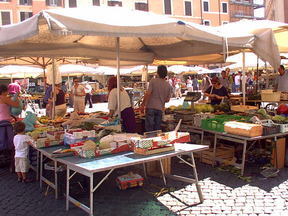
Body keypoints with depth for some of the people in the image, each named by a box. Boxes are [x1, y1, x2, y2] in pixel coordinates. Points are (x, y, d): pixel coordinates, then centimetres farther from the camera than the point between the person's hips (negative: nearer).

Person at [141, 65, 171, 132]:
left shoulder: (153, 81, -6)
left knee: (149, 128, 0)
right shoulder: (168, 85, 6)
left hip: (151, 107, -4)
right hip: (160, 108, 4)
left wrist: (143, 104, -3)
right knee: (157, 128, 11)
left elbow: (148, 93, -12)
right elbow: (167, 100, 9)